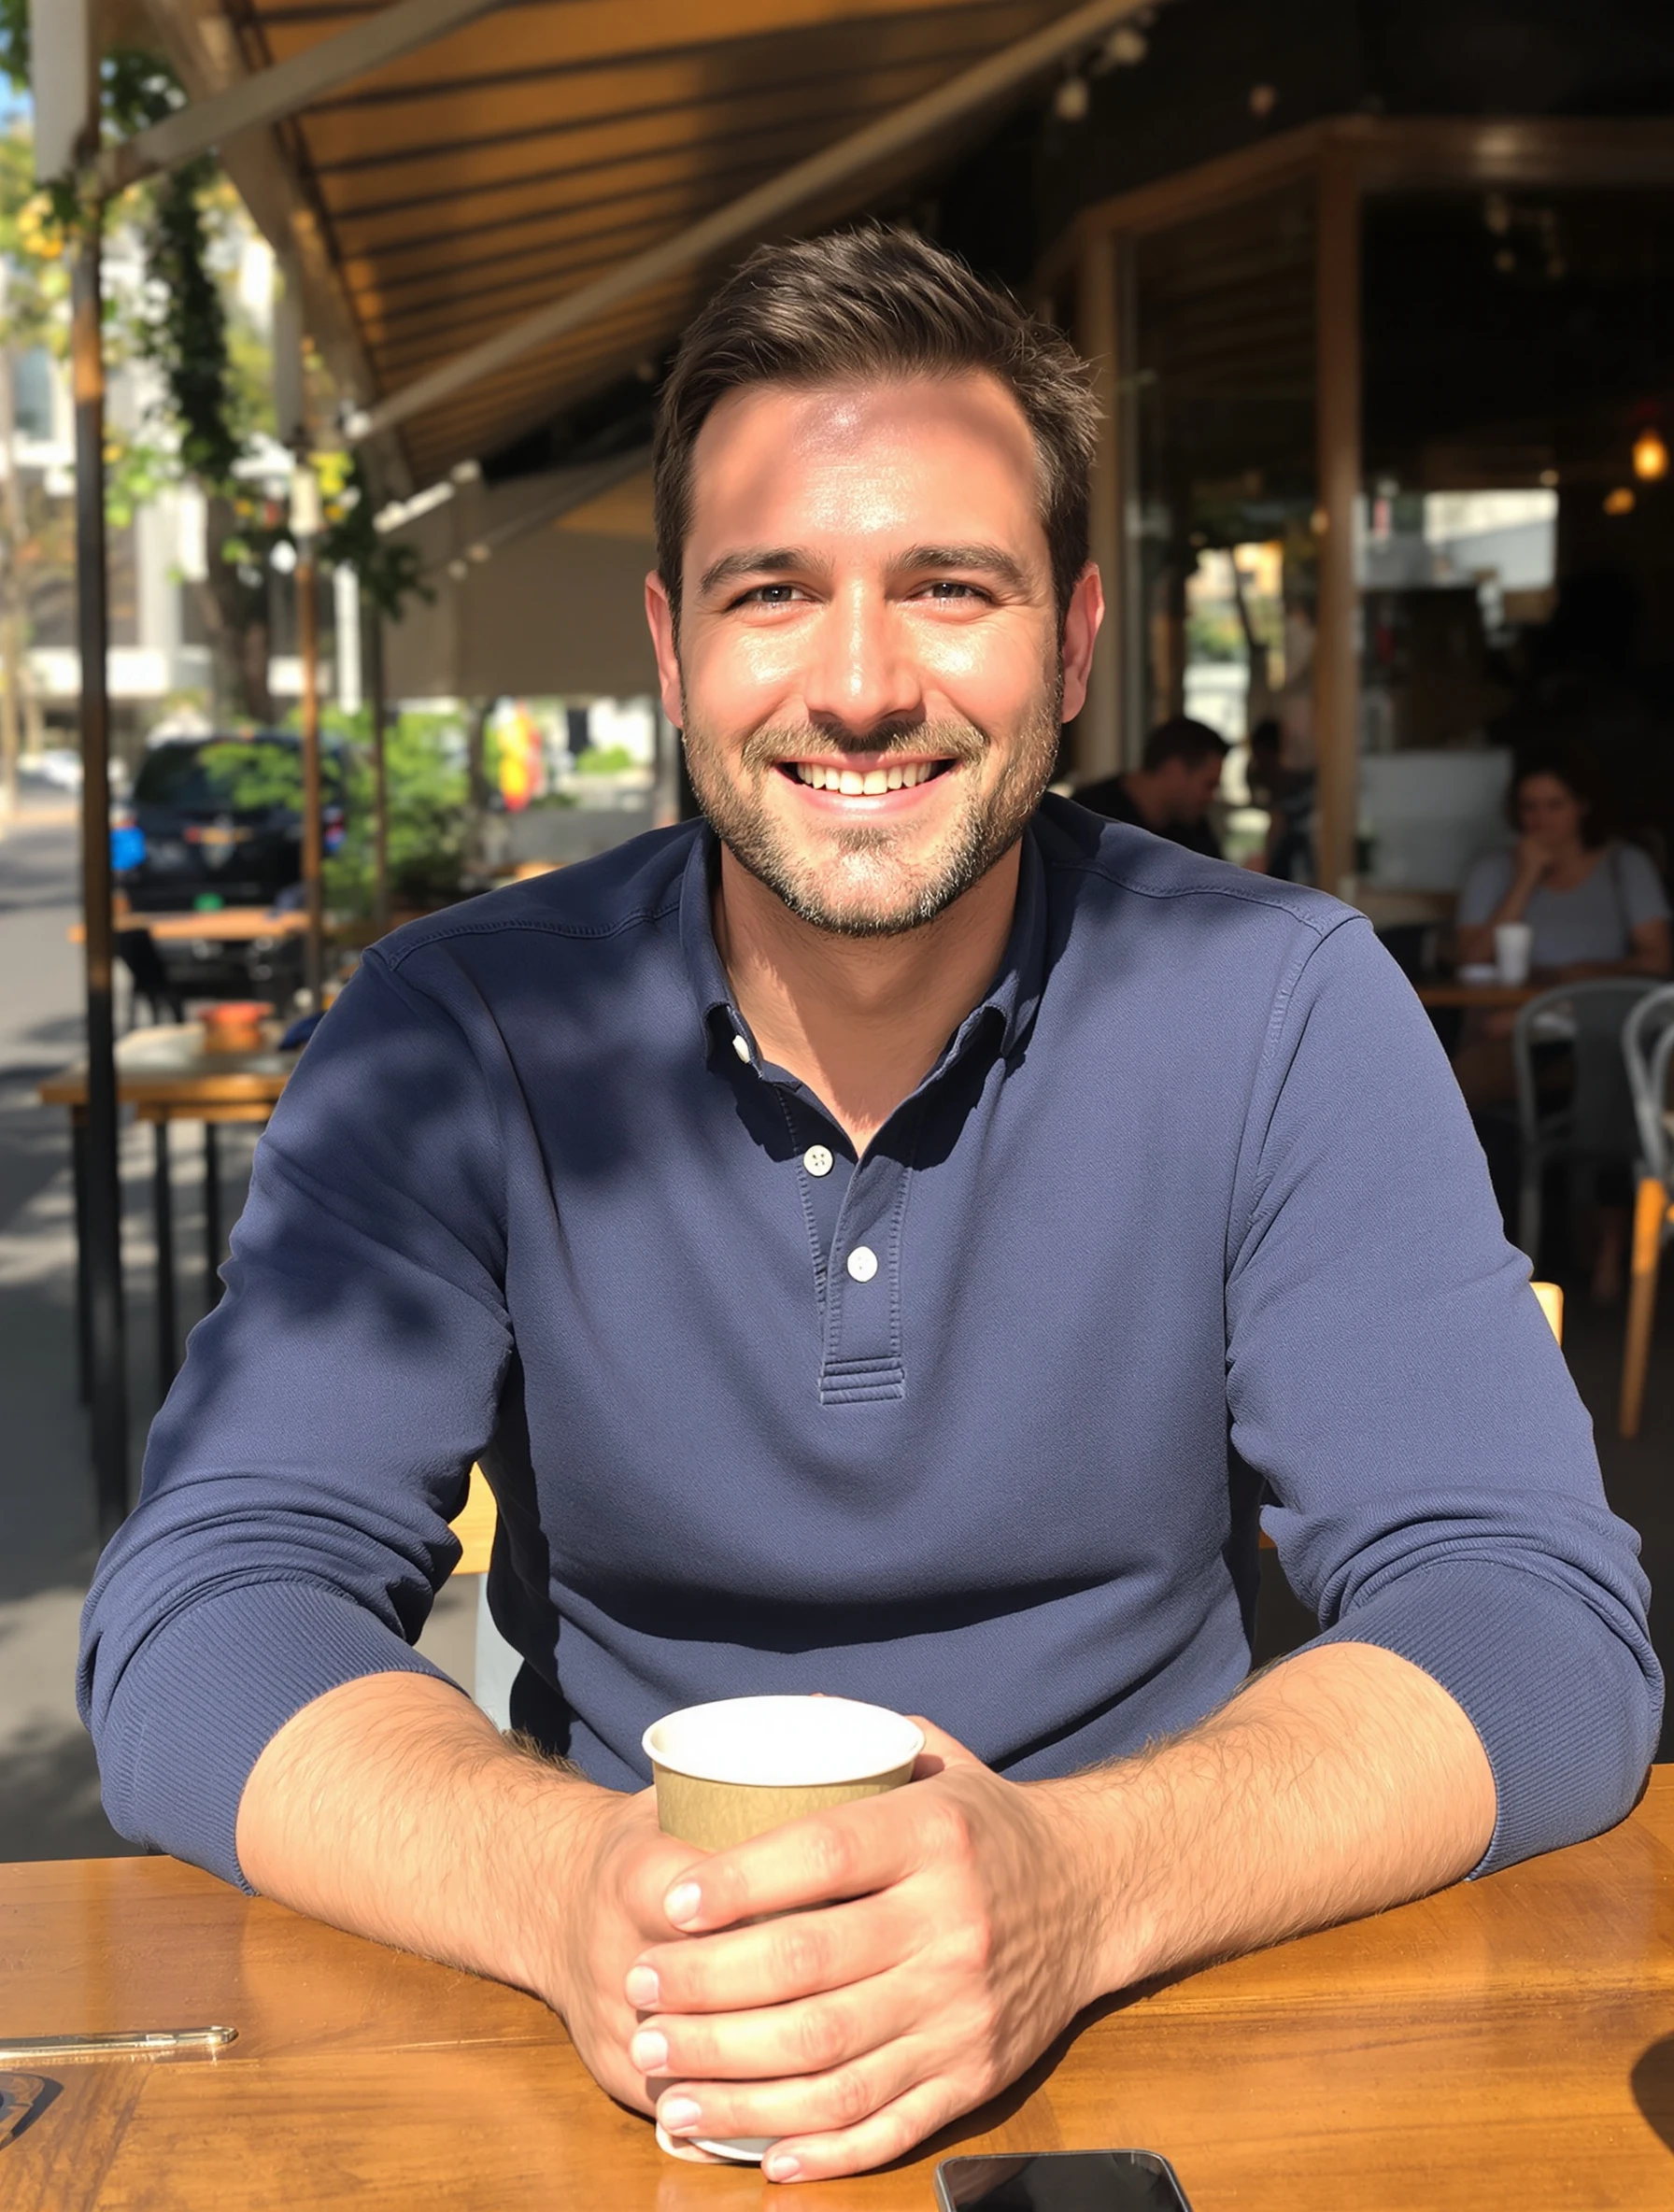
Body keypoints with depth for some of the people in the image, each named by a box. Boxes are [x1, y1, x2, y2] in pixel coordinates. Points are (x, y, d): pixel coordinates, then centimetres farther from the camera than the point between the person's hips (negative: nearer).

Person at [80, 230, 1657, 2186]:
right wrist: (571, 1887, -33)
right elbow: (200, 1625, -13)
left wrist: (1080, 1882, -33)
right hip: (628, 2069, 2)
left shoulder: (1284, 1012, -8)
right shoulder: (453, 1038, -7)